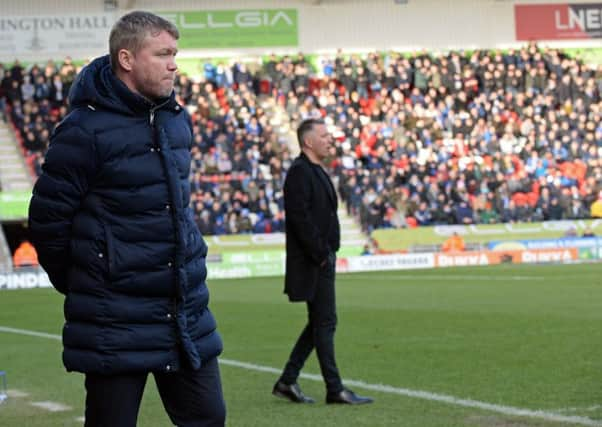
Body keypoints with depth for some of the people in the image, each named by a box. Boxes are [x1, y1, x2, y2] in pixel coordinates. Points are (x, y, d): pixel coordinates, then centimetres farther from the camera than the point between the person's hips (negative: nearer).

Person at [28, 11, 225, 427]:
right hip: (117, 326, -7)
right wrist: (80, 285, 2)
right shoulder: (86, 129, -14)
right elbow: (48, 217, -9)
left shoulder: (177, 120, 9)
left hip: (187, 312, 7)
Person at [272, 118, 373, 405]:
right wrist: (321, 255, -20)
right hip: (313, 263, -10)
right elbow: (300, 217, -21)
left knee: (319, 324, 12)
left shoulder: (316, 172, 18)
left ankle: (287, 381, 16)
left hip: (323, 260, 10)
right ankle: (334, 389, 0)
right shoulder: (299, 171, -13)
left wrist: (327, 253, 13)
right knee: (325, 323, -5)